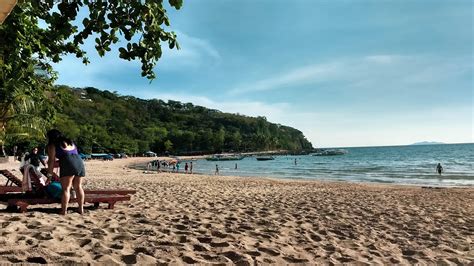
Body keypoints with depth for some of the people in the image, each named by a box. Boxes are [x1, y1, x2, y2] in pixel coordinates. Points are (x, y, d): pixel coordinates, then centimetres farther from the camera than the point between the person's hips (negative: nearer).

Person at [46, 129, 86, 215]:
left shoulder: (52, 145, 11)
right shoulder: (71, 142, 29)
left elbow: (51, 160, 3)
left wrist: (49, 175, 5)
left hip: (68, 164, -6)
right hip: (79, 161, 6)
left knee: (66, 188, -3)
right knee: (78, 187, 12)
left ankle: (64, 211, -5)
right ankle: (81, 209, 14)